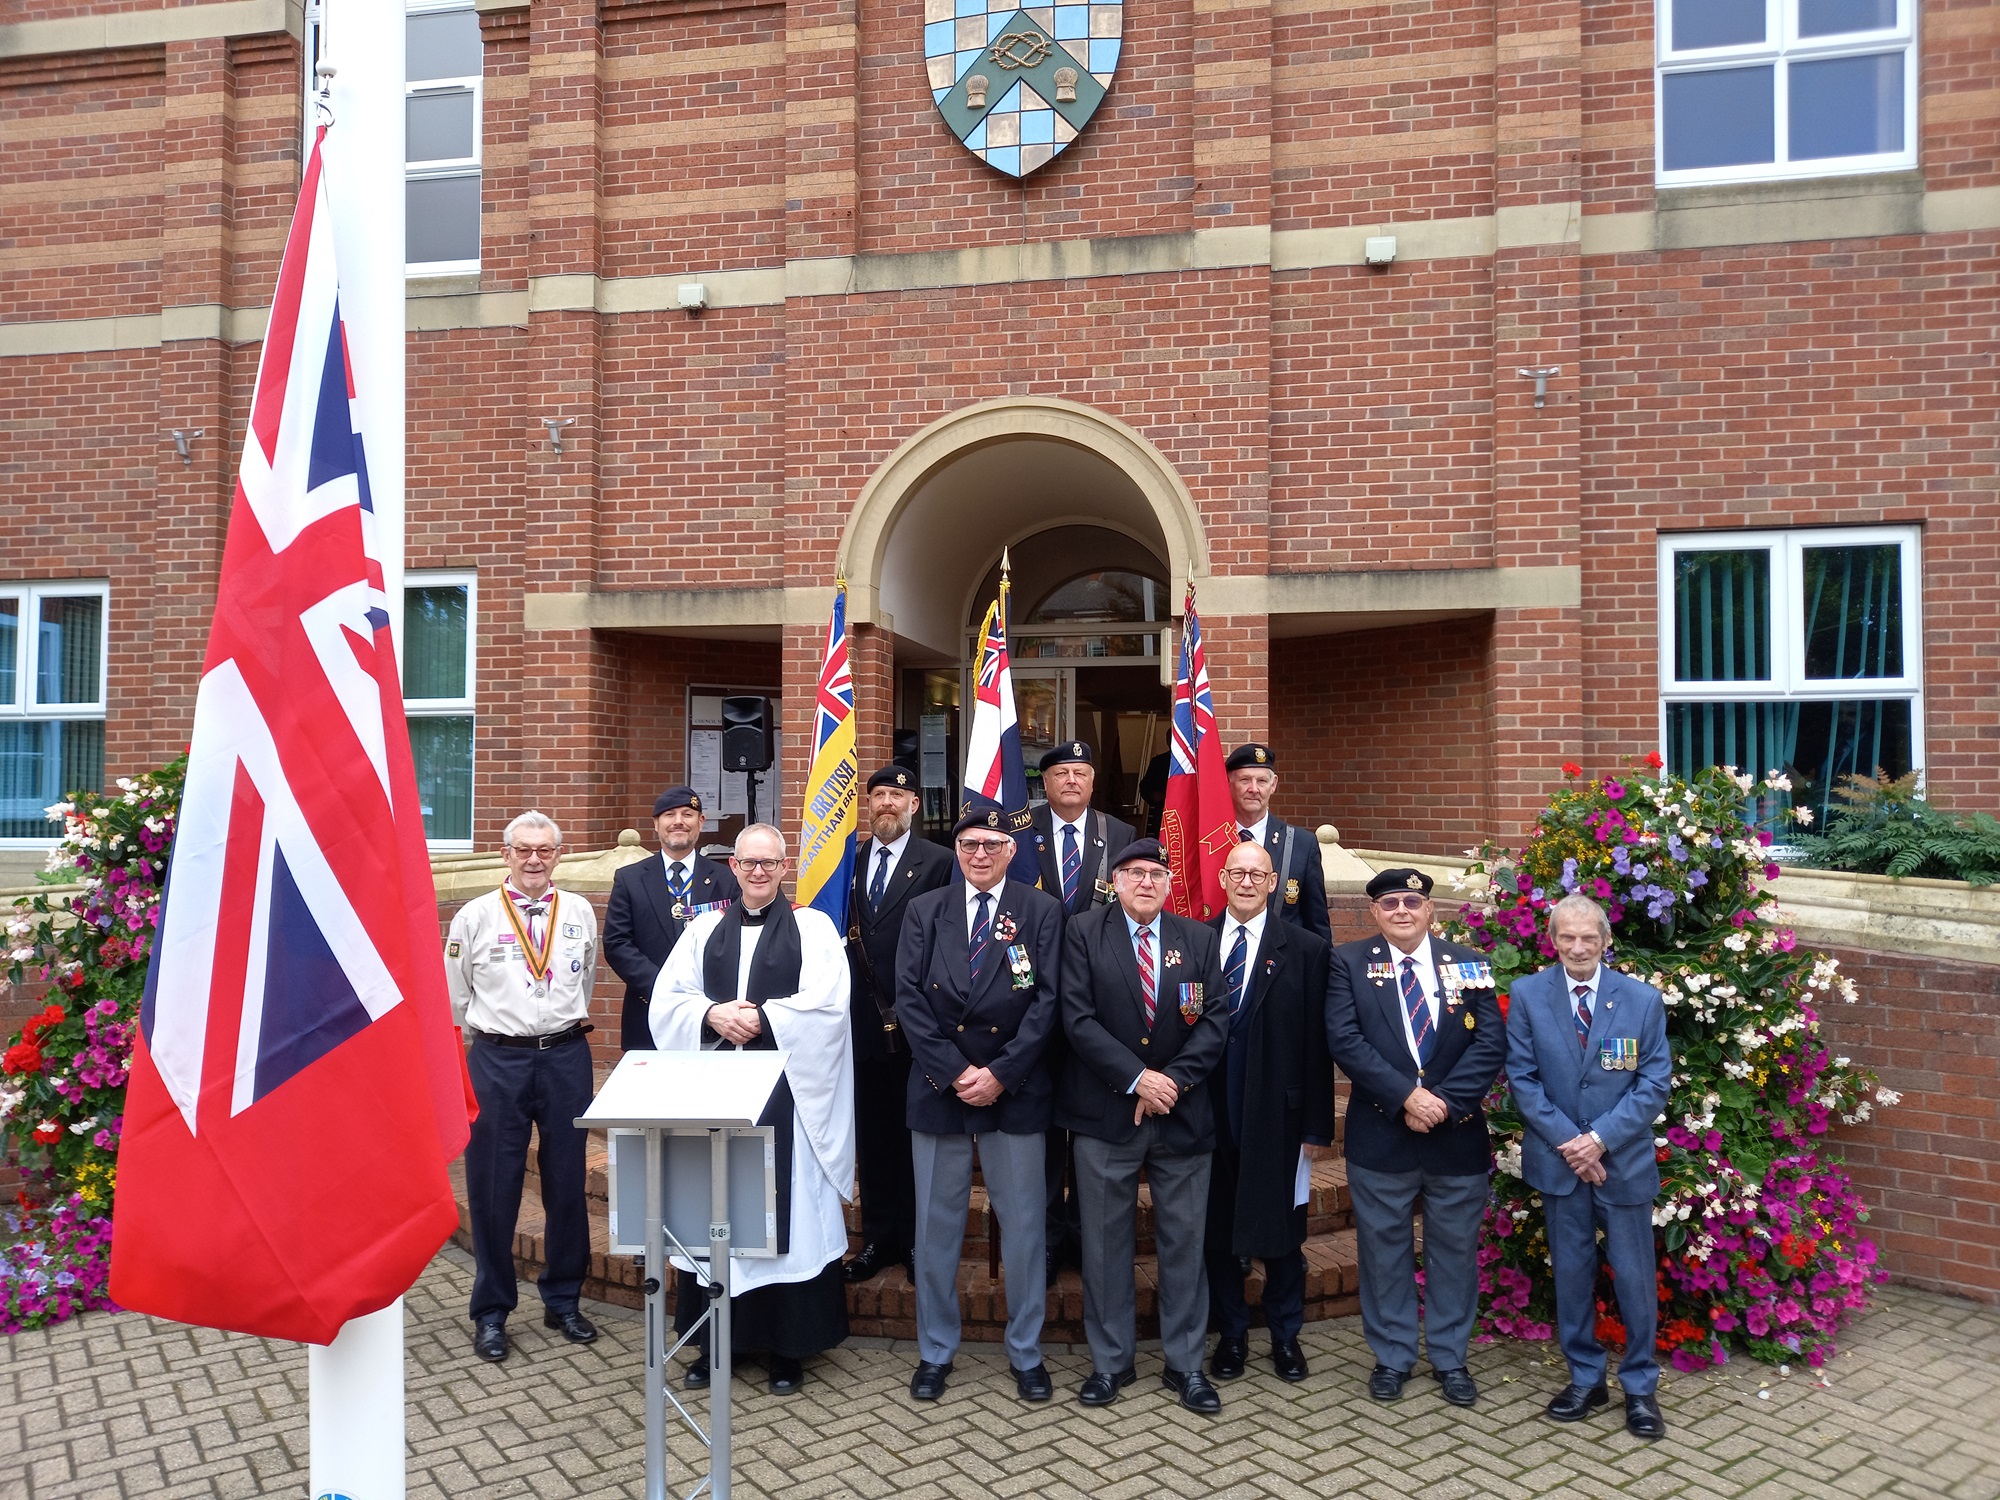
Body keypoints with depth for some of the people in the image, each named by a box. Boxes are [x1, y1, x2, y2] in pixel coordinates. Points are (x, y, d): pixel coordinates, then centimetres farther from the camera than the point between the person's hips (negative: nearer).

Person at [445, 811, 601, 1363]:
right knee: (492, 1189, 5)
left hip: (566, 1057, 2)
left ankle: (562, 1300, 27)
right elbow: (455, 999, 7)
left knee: (567, 1184, 10)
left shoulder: (580, 913, 4)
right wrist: (490, 1046, 11)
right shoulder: (475, 916, -2)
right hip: (496, 1060, -2)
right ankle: (491, 1311, 21)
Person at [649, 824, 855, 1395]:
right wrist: (712, 1016, -13)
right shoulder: (703, 930, 12)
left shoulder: (812, 928, 2)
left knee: (787, 1212, 1)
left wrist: (760, 1018, -16)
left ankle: (786, 1346, 14)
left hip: (788, 1092, -3)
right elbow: (667, 1000, 4)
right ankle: (714, 1339, 21)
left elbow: (825, 1004, -10)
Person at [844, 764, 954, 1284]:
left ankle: (917, 1240, 19)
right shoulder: (849, 860, 10)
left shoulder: (937, 862, -4)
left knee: (913, 1132, 6)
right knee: (871, 1132, 12)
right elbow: (840, 929, 8)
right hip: (864, 1018, 4)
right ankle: (877, 1237, 25)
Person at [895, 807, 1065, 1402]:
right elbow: (910, 998, -2)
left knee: (1022, 1224, 8)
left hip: (1015, 1089, -1)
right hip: (938, 1086, 1)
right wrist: (954, 1072, -11)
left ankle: (1026, 1353, 24)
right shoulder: (924, 911, 5)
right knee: (936, 1224, 10)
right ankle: (935, 1352, 26)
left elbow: (1047, 1000, -6)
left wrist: (1000, 1073, -13)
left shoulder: (1040, 912, 1)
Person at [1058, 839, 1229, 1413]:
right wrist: (1137, 1078, -16)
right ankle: (1110, 1361, 24)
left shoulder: (1199, 939, 6)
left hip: (1184, 1114, 2)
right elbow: (1078, 1018, -10)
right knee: (1106, 1241, 8)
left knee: (1184, 1240, 9)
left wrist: (1173, 1079, -13)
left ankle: (1185, 1363, 24)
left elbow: (1215, 1021, 0)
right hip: (1105, 1113, -2)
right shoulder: (1083, 934, -2)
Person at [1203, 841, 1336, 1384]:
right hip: (1211, 1114, 1)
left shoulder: (1306, 950, -2)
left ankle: (1285, 1335, 31)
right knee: (1217, 1227, 12)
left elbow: (1316, 1043, -3)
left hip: (1276, 1115, -1)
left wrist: (1315, 1123, -6)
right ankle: (1231, 1334, 30)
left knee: (1281, 1227, 11)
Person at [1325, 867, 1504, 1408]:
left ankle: (1450, 1358, 31)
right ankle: (1392, 1356, 27)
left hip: (1458, 1135, 2)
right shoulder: (1349, 963, -2)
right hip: (1380, 1136, -1)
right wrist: (1407, 1096, -20)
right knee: (1384, 1249, 10)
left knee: (1455, 1250, 13)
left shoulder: (1468, 964, 3)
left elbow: (1490, 1043, -5)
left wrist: (1443, 1100, -16)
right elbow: (1344, 1040, -12)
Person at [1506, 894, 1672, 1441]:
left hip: (1624, 1159, -1)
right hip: (1558, 1161, 1)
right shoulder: (1526, 995, -3)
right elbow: (1521, 1077, -3)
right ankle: (1585, 1379, 27)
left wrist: (1601, 1139, -14)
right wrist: (1567, 1141, -12)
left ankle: (1640, 1386, 25)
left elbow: (1654, 1083, -5)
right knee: (1571, 1273, 11)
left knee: (1634, 1276, 7)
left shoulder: (1643, 1000, -4)